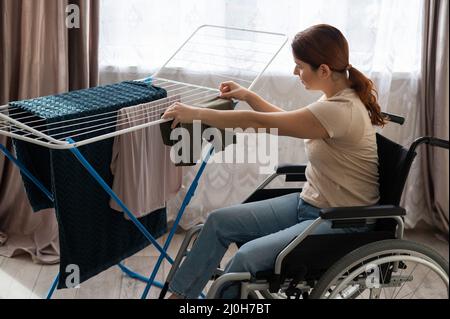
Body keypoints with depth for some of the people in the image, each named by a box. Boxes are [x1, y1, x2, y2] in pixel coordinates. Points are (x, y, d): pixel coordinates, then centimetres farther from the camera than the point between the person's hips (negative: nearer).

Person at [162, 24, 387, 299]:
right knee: (220, 221, 0)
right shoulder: (338, 97, 2)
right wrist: (248, 96, 11)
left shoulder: (340, 111, -27)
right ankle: (179, 295, 8)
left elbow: (257, 122, -24)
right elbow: (288, 121, 21)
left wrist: (195, 113, -16)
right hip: (311, 204, 10)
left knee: (248, 256, -26)